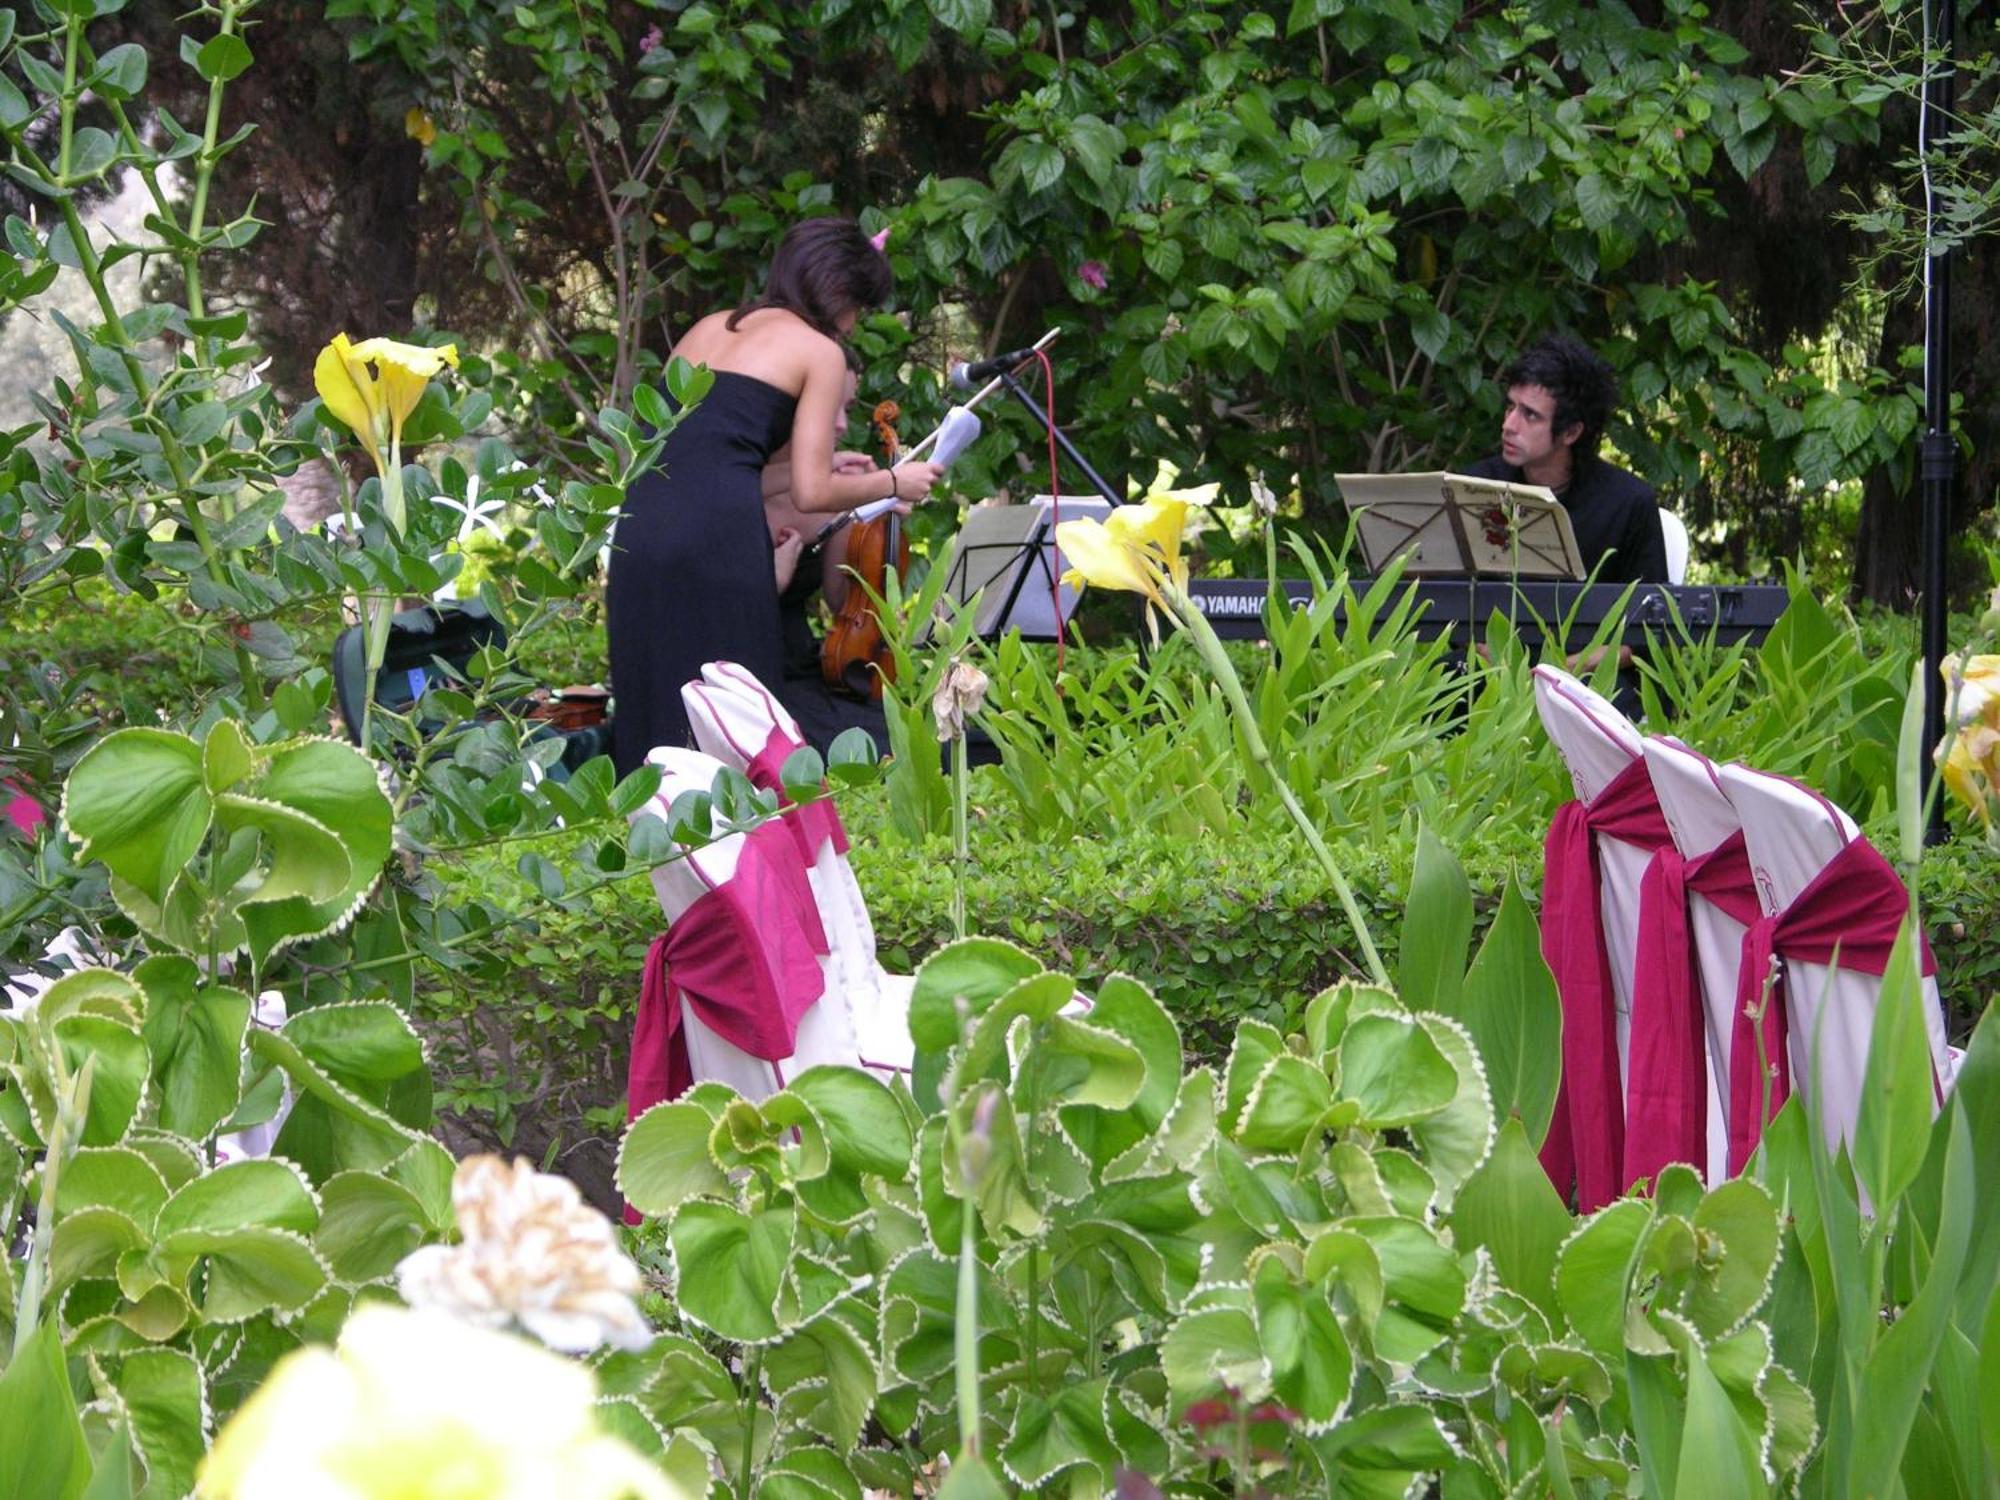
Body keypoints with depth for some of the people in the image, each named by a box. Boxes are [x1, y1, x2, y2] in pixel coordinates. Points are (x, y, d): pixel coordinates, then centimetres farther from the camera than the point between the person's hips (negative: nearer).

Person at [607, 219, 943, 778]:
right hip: (719, 535, -6)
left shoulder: (709, 329, 25)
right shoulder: (819, 351, 7)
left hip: (640, 523, 6)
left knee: (652, 714, 8)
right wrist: (892, 482, 18)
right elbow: (812, 493, 1)